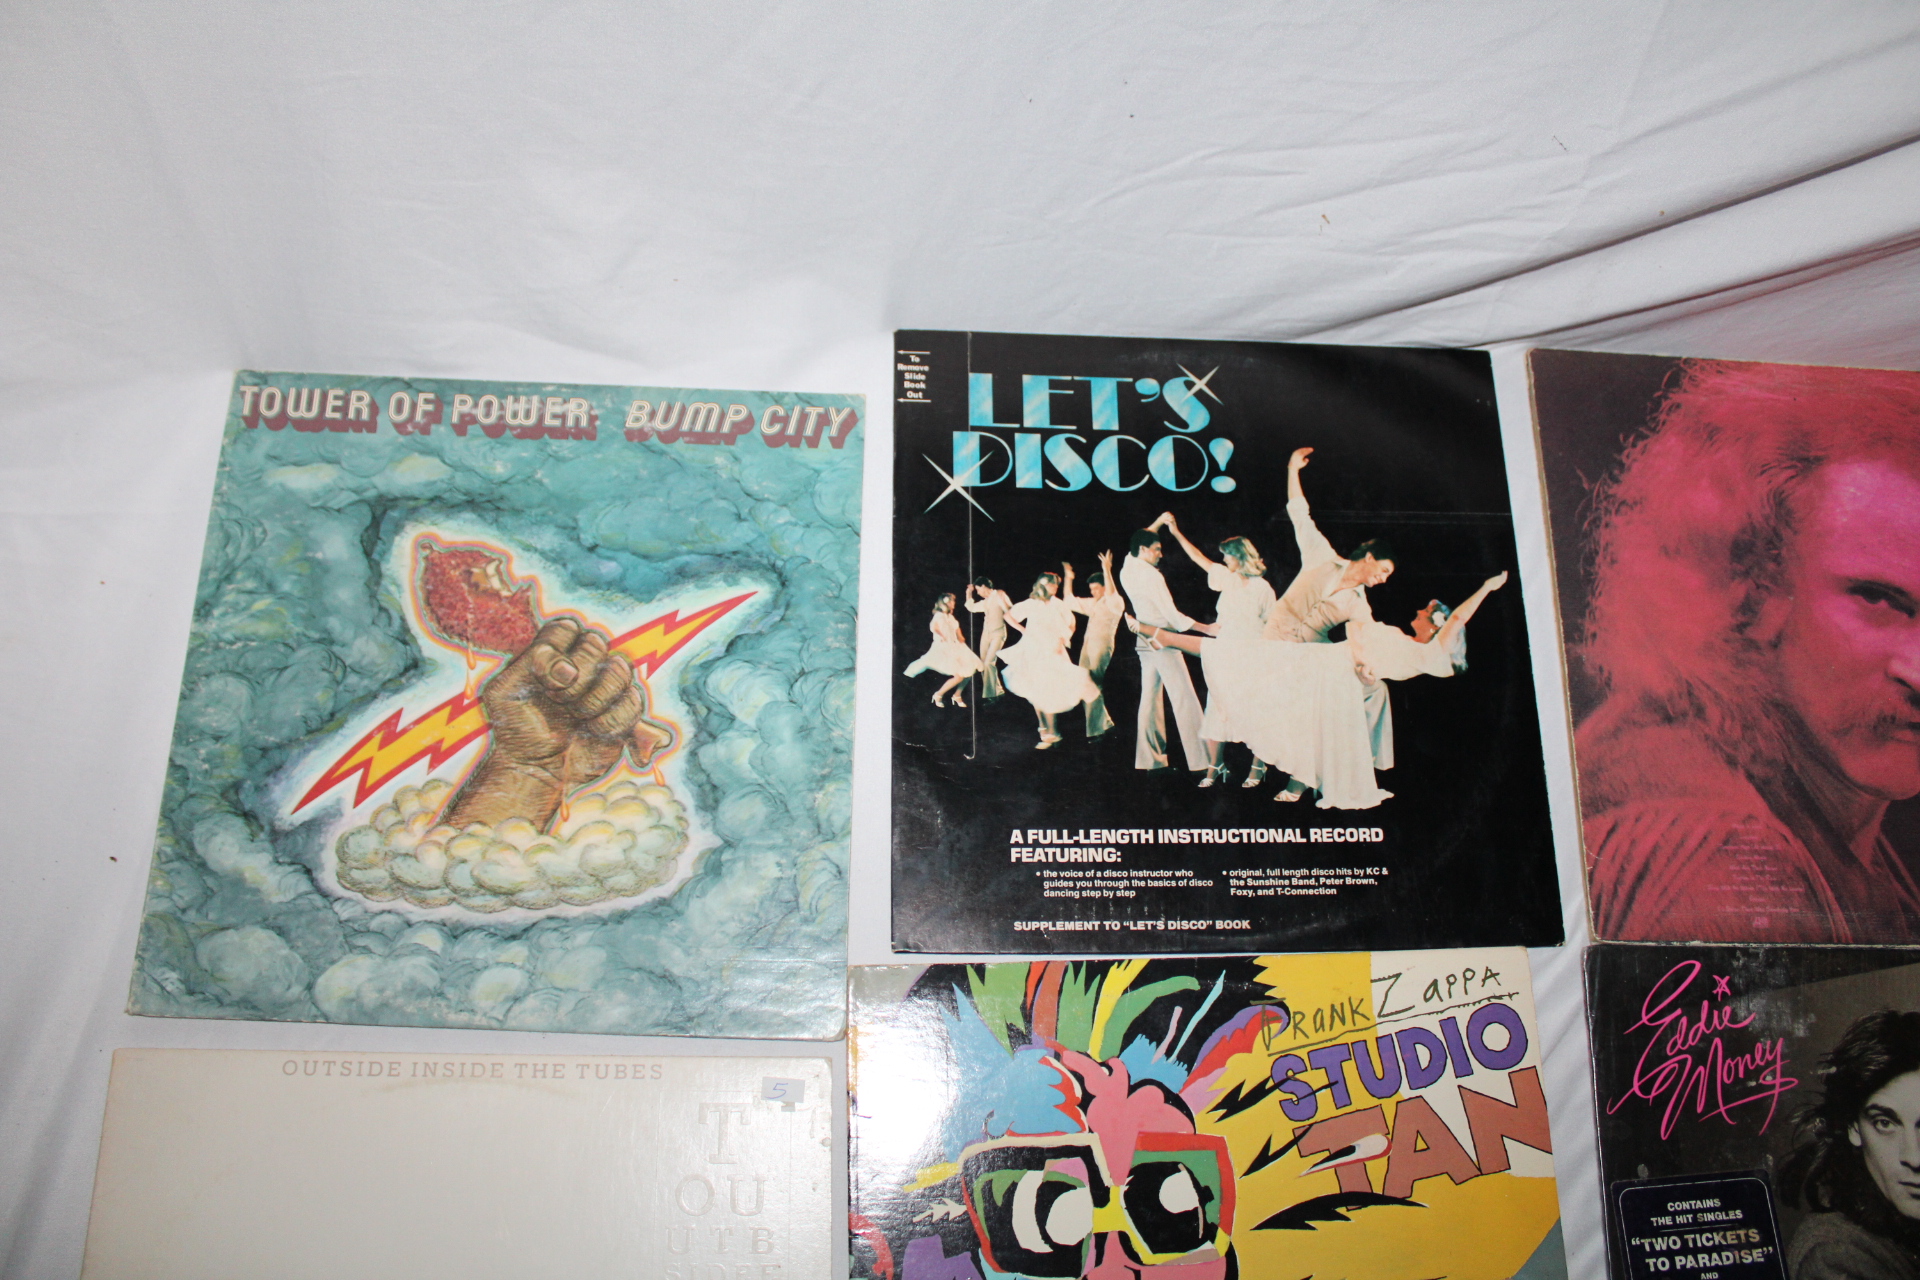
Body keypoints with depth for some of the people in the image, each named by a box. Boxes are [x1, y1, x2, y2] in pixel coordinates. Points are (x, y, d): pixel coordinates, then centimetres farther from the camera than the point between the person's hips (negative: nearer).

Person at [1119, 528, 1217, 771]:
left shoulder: (1127, 572, 6)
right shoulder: (1150, 575, -16)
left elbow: (1133, 551, 30)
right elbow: (1172, 615, -17)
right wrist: (1206, 628, -11)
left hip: (1145, 643, 9)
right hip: (1163, 641, -9)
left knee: (1150, 699, 11)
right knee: (1185, 701, -8)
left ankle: (1150, 759, 13)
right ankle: (1199, 761, -10)